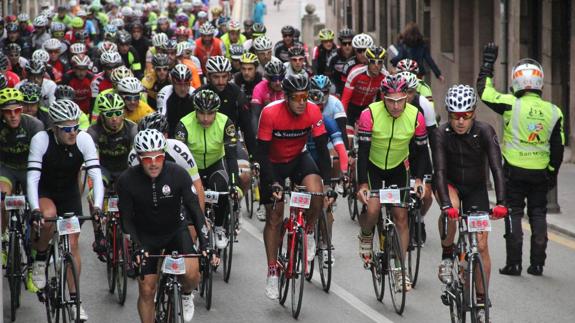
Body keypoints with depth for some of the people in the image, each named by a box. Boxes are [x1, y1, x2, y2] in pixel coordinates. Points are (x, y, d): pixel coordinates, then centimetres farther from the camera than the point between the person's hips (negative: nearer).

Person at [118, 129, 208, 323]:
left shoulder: (178, 174, -23)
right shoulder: (127, 180, -22)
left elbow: (195, 209, -21)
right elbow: (126, 219, -16)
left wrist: (204, 243, -32)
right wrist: (136, 247, -31)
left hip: (175, 230, 0)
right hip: (145, 236, 0)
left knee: (191, 273, -23)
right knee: (146, 290, -3)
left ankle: (186, 294, 12)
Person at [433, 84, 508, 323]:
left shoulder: (485, 132, -22)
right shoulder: (442, 134, -22)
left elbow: (497, 168, -28)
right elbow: (440, 170, -29)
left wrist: (500, 202, -41)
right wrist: (446, 204, -43)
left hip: (476, 188, 1)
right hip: (450, 185, -1)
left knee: (481, 245, -5)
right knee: (450, 211, -36)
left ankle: (481, 302, 6)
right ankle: (447, 255, -11)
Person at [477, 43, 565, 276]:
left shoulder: (511, 105, -12)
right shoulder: (553, 112, -3)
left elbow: (484, 91, -2)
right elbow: (558, 147, 1)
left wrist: (488, 63, 8)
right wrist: (553, 173, 13)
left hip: (514, 170, -2)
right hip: (540, 172, 2)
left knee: (514, 213, 5)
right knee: (538, 214, 11)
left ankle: (514, 263, 2)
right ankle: (537, 264, 10)